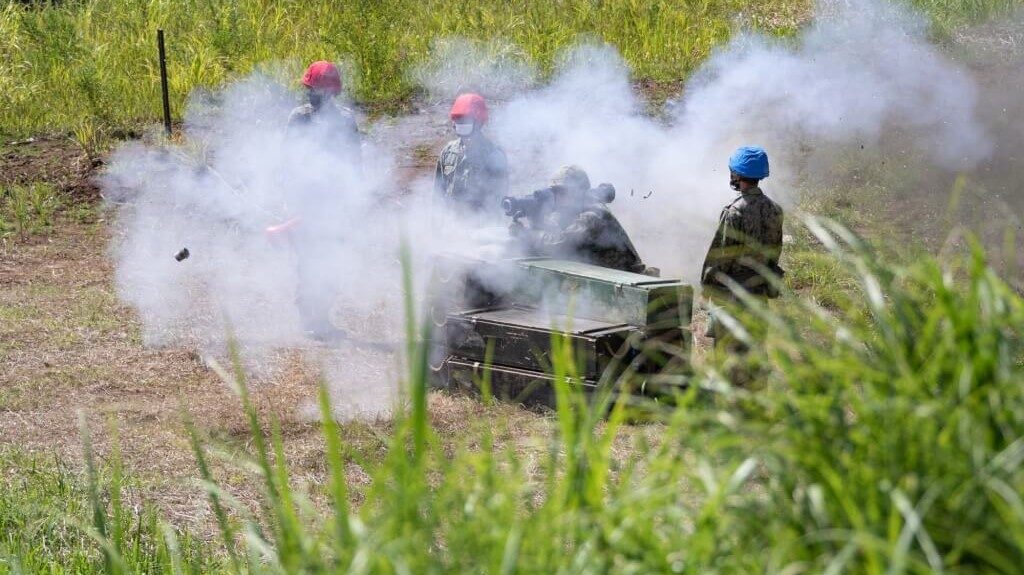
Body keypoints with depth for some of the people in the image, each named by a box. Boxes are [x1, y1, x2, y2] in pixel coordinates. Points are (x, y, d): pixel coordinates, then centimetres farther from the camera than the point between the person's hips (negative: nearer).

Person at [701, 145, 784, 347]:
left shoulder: (735, 213, -18)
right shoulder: (774, 210, 4)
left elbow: (721, 255, -16)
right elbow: (774, 252, 11)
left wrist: (708, 286, -6)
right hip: (760, 292, 7)